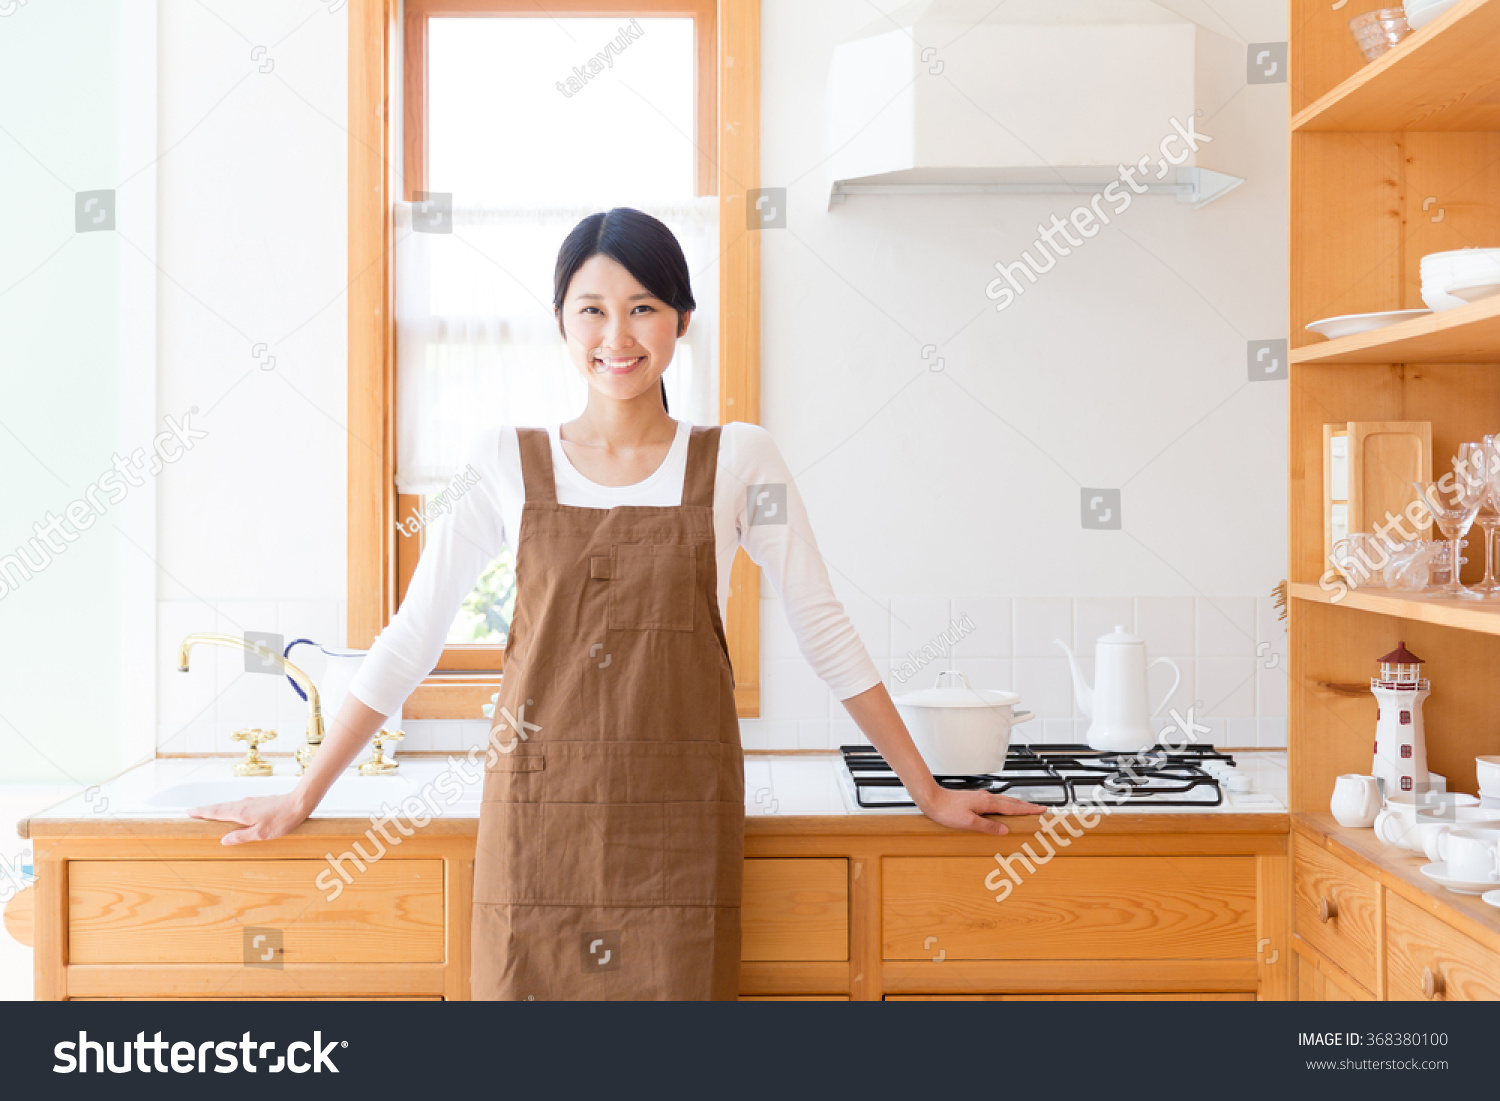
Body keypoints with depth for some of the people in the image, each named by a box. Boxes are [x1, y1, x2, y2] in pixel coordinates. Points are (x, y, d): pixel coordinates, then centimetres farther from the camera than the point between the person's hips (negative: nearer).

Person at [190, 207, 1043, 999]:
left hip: (679, 826, 0)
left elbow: (825, 629, 6)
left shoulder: (738, 462, 2)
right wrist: (303, 799, 8)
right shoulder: (510, 463, 4)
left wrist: (930, 792, 8)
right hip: (538, 822, 1)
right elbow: (412, 638, 7)